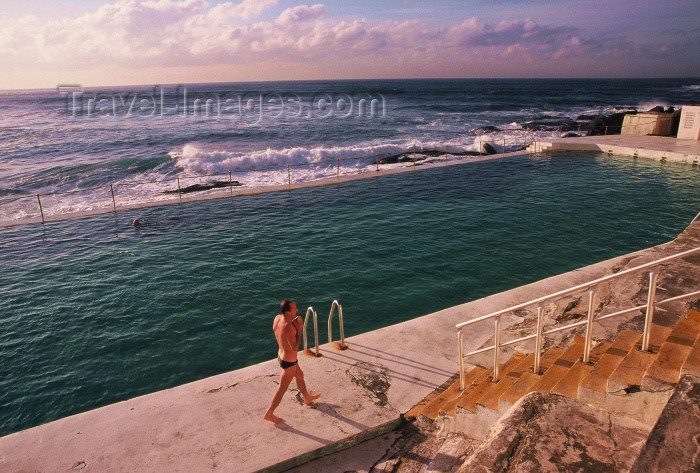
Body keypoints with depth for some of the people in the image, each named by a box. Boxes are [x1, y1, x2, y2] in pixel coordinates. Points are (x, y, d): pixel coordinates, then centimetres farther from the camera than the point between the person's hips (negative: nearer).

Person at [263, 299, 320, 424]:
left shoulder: (277, 318, -12)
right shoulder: (288, 327, -36)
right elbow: (294, 348, -30)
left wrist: (293, 323, -6)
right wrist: (299, 329, -25)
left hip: (281, 356, 9)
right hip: (289, 362, -9)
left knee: (300, 376, 30)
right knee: (282, 389, 10)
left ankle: (307, 398, 53)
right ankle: (269, 414, 25)